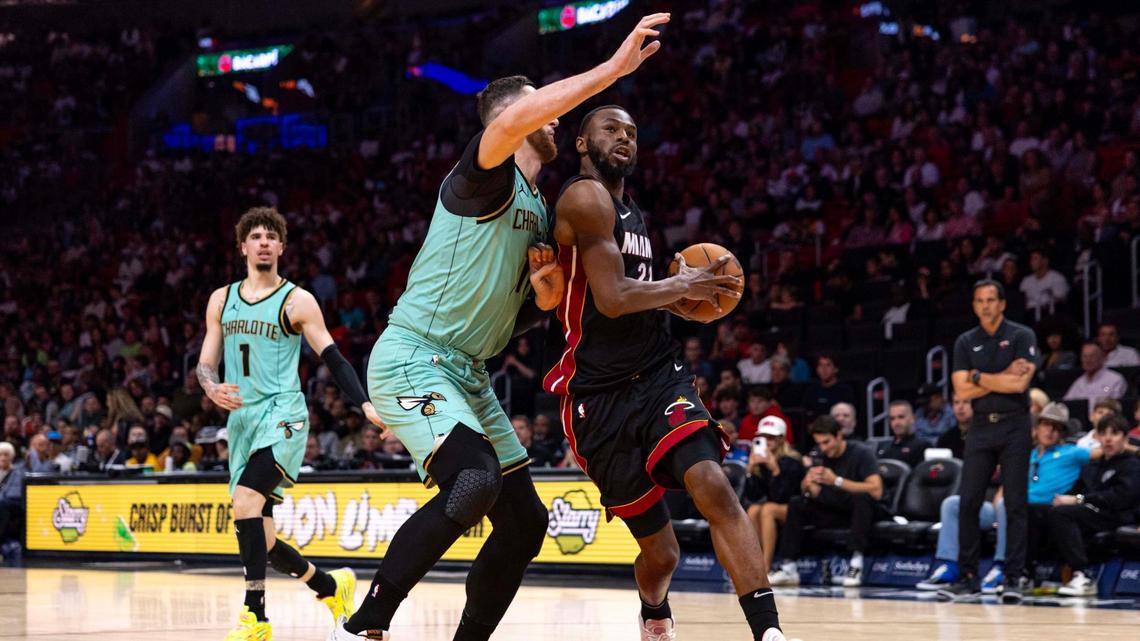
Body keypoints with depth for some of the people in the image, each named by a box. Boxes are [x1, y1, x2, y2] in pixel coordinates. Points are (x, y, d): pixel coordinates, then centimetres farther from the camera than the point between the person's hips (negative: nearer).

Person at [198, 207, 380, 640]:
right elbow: (205, 363, 13)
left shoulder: (297, 301, 0)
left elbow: (333, 360, -2)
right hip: (241, 420, 6)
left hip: (282, 414, -6)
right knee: (260, 540, 6)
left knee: (246, 498, -29)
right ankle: (331, 587, 29)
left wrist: (366, 406, -14)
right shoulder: (222, 300, 13)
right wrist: (211, 387, -10)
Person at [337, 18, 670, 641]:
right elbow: (512, 119, -33)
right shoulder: (487, 174, -9)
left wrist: (550, 293, 3)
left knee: (525, 521, 5)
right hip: (411, 359, -10)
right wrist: (613, 68, -34)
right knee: (474, 482, -29)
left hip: (467, 375, 10)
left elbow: (524, 314, 27)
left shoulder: (539, 213, 18)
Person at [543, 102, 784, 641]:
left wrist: (691, 292, 13)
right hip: (600, 394, -6)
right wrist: (681, 286, -6)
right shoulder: (586, 197, -10)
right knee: (660, 553, 1)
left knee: (713, 485, -23)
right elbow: (612, 298, -20)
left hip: (659, 377, 6)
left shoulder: (630, 209, 17)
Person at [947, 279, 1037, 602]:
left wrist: (979, 377, -6)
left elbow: (1020, 384, -14)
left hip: (1014, 427, -3)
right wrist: (1002, 378, -9)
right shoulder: (966, 342, 8)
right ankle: (968, 575, 6)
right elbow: (962, 391, -1)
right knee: (968, 502, 0)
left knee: (1015, 505, -4)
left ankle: (1013, 577, -2)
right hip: (981, 427, 3)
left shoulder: (1022, 336, -2)